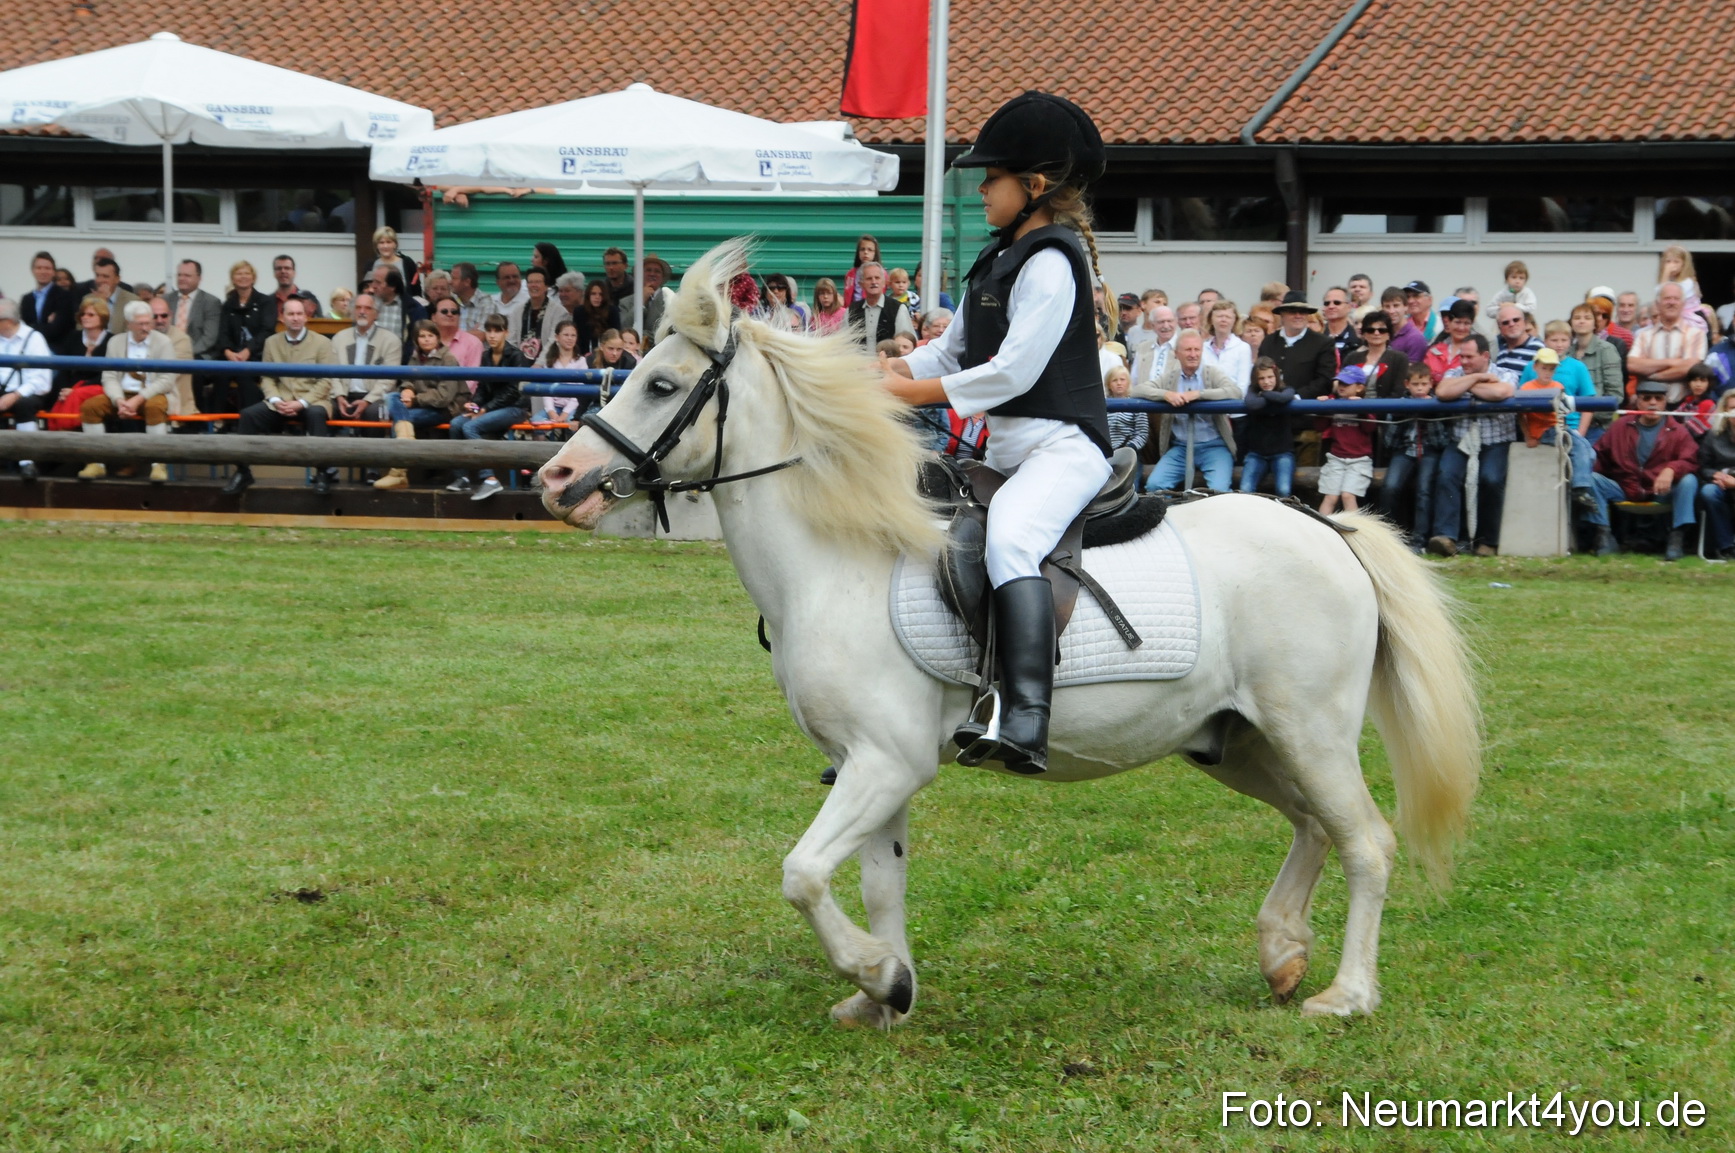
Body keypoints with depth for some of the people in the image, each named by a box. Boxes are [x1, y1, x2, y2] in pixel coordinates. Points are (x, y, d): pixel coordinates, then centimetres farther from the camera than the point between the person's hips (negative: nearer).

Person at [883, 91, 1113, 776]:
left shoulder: (1052, 263, -13)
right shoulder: (1001, 258, 18)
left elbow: (1012, 371, -19)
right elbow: (955, 349, 21)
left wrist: (910, 392, -15)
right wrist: (887, 372, 2)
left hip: (1061, 443, -11)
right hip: (1004, 448, 11)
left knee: (1010, 536, -37)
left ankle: (1026, 721, -49)